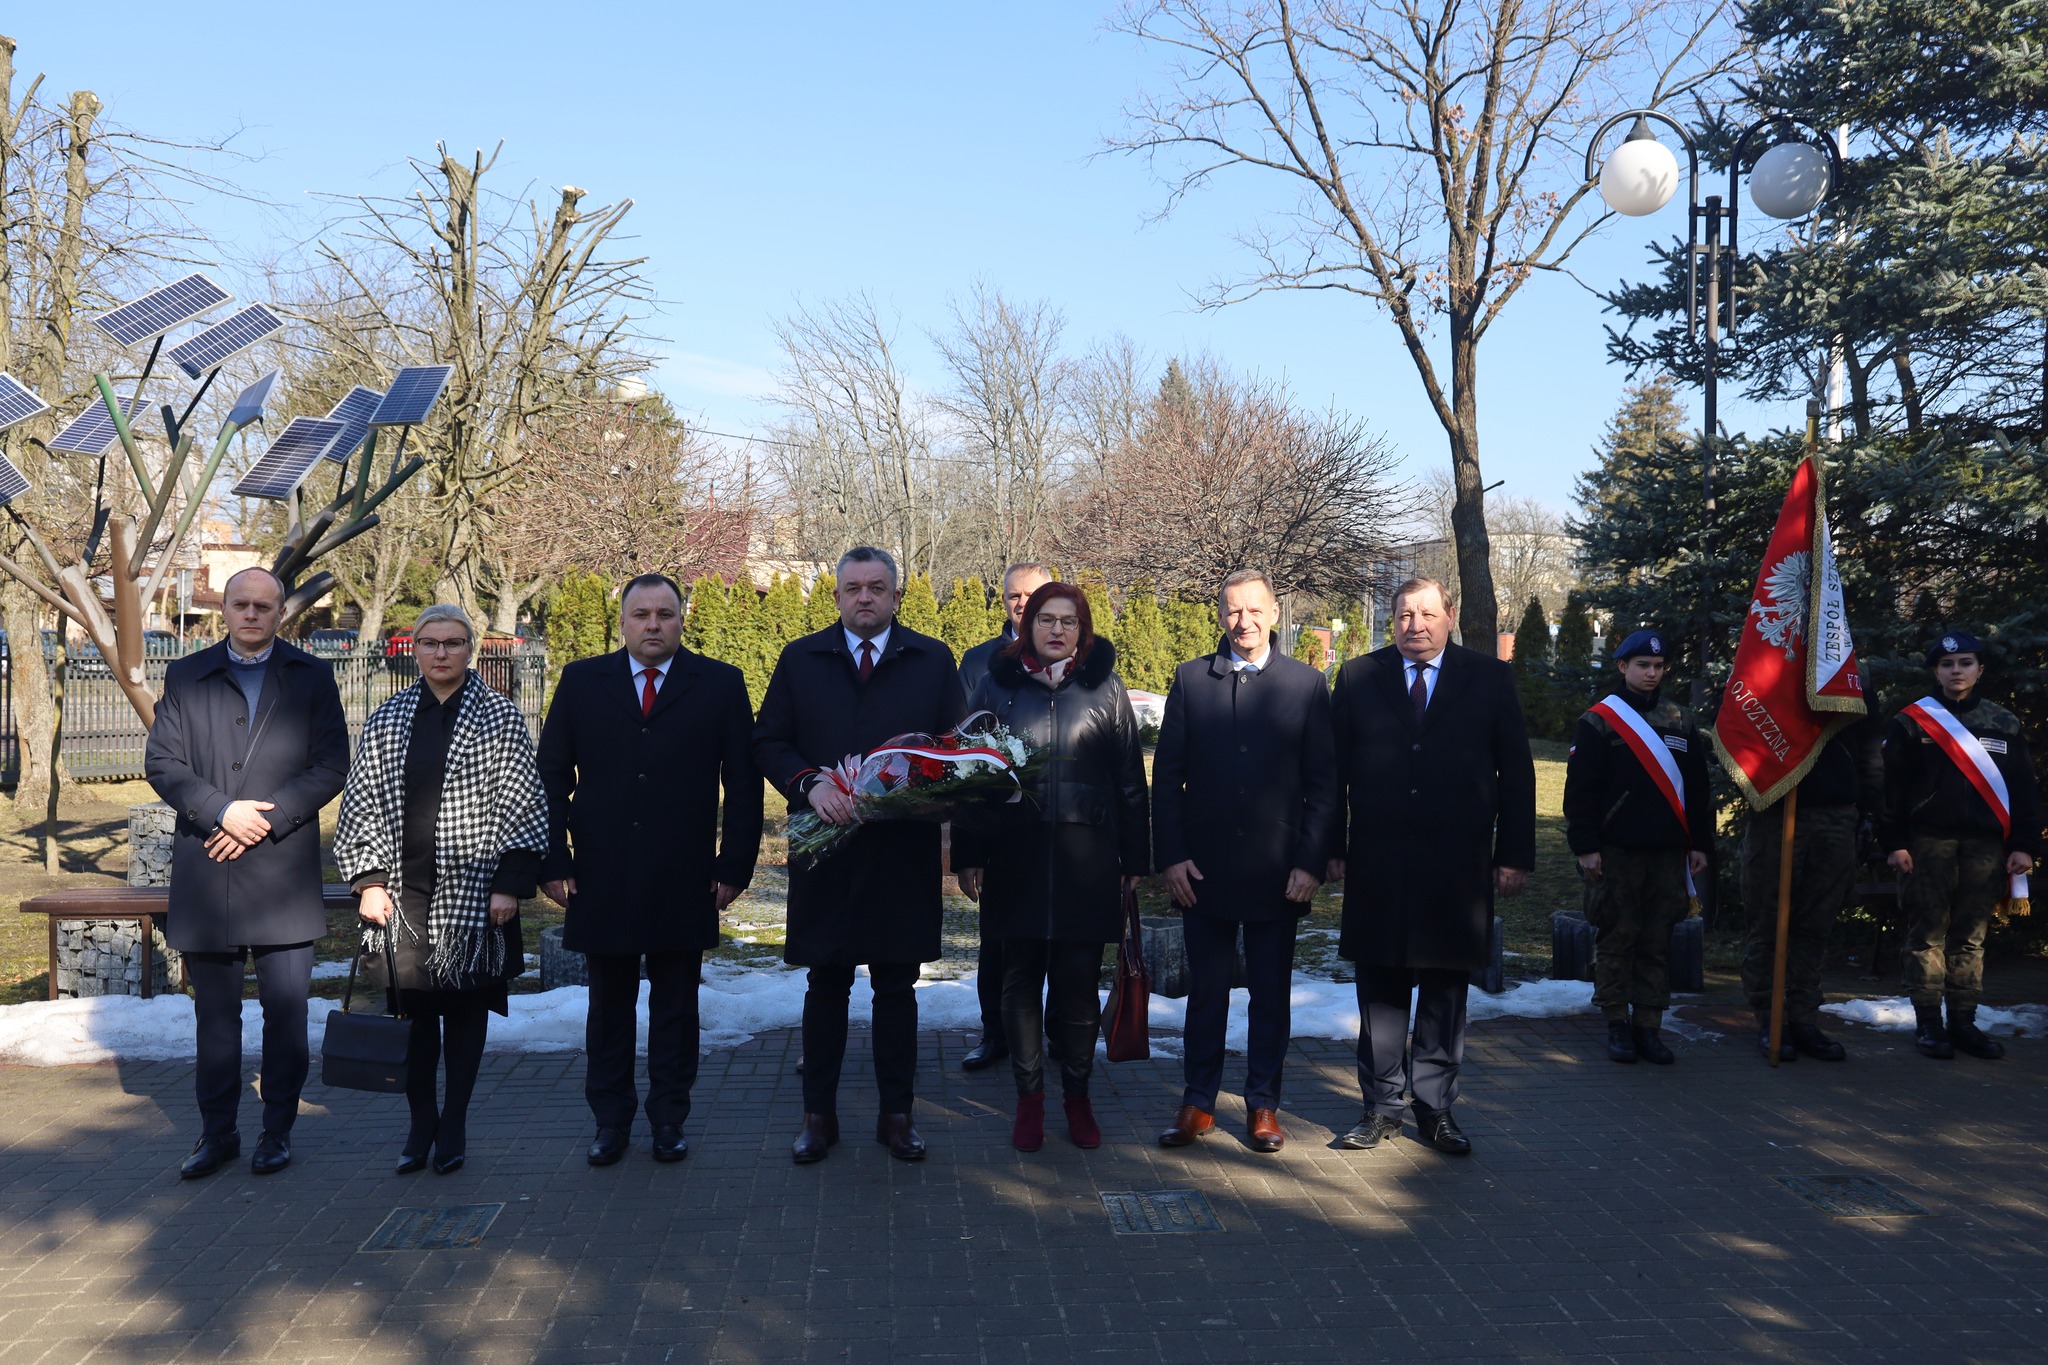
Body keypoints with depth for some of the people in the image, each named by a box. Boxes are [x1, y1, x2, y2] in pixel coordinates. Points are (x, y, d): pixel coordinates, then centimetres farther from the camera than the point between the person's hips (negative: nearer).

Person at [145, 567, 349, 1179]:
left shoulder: (312, 677, 7)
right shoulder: (185, 676, 11)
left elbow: (331, 766, -1)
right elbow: (162, 763, 3)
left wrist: (265, 819, -11)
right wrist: (221, 811, -13)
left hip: (284, 874, -1)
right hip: (203, 871, 2)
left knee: (285, 1011, 2)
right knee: (215, 1013, 10)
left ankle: (277, 1132, 16)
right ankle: (217, 1133, 21)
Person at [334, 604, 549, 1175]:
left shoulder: (500, 717, 0)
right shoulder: (385, 720, 8)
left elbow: (522, 806, -3)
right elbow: (361, 805, 9)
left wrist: (510, 884, -9)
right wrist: (369, 880, 0)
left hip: (471, 893, -2)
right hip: (403, 893, 2)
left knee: (465, 1008, 6)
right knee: (413, 1009, 4)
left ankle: (454, 1124, 19)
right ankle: (421, 1123, 19)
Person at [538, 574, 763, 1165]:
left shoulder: (721, 685, 2)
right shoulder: (581, 682, 6)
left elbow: (743, 783, 2)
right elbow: (551, 777, 6)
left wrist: (735, 866, -3)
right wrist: (553, 862, 0)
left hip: (684, 883, -1)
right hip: (602, 882, 1)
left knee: (676, 1008, 9)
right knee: (609, 1005, 11)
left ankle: (669, 1120, 22)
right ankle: (611, 1121, 24)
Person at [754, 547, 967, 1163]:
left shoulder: (934, 661, 5)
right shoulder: (800, 659, 6)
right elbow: (768, 743, 3)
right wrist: (810, 783, -14)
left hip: (905, 851, 0)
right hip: (826, 849, 0)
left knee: (897, 986, 9)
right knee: (826, 985, 9)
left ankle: (896, 1114, 21)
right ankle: (818, 1114, 21)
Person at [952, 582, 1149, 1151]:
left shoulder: (1105, 688, 5)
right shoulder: (998, 686, 5)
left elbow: (1130, 779, 5)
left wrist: (1134, 859, 2)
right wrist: (968, 855, 1)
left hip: (1086, 859, 0)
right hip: (1016, 858, 1)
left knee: (1079, 982, 5)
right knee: (1021, 981, 7)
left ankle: (1077, 1095, 22)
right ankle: (1029, 1099, 20)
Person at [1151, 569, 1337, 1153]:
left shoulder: (1307, 684, 2)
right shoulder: (1191, 679, 4)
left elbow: (1324, 783, 0)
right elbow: (1166, 775, 3)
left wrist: (1312, 862, -7)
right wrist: (1171, 856, -4)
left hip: (1277, 873, 0)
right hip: (1204, 868, 1)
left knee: (1271, 994, 10)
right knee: (1205, 990, 10)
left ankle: (1263, 1104, 24)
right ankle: (1198, 1103, 22)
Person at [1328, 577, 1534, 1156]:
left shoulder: (1489, 678, 5)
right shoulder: (1358, 677, 6)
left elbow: (1516, 772, 4)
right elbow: (1335, 768, 5)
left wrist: (1515, 854, -2)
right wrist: (1332, 847, -1)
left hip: (1458, 866, 0)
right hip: (1377, 865, 0)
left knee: (1446, 993, 8)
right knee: (1380, 991, 7)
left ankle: (1435, 1108, 21)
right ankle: (1381, 1108, 18)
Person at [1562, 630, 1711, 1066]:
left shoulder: (1681, 722, 13)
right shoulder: (1598, 722, 0)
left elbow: (1696, 787, 16)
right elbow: (1580, 790, -4)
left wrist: (1699, 843, 10)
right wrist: (1585, 846, -9)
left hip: (1667, 853, 4)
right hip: (1615, 853, -4)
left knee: (1657, 943, 6)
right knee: (1617, 939, 0)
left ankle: (1648, 1026, 12)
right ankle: (1618, 1026, 9)